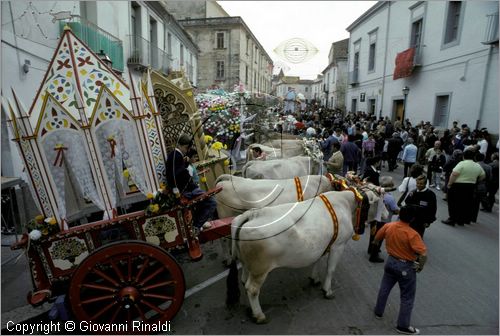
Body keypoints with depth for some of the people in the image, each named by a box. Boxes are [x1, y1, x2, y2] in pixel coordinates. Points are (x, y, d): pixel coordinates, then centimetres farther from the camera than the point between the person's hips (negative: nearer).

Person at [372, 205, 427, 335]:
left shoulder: (388, 226, -10)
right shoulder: (412, 234, -26)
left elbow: (376, 239, 6)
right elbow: (423, 254, -31)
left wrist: (375, 243, 29)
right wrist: (420, 267, -12)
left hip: (391, 261, 5)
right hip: (406, 267, -5)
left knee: (384, 288, 24)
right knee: (407, 297, 12)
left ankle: (378, 312, 41)